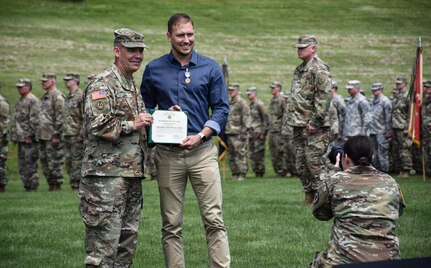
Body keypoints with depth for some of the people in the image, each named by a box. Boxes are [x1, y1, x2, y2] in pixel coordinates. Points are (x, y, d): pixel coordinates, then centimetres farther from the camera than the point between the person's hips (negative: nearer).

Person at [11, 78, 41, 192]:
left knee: (30, 165, -6)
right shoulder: (20, 102, 19)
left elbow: (35, 120, -17)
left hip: (29, 140, -9)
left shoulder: (33, 101, -11)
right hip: (21, 139, 9)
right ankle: (27, 187, 17)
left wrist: (30, 136, -19)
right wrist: (14, 136, 17)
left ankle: (33, 188, -1)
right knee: (22, 166, 11)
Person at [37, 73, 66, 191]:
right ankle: (51, 184, 17)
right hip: (43, 136, 10)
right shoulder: (44, 97, 19)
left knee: (54, 161, -6)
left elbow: (60, 117, -17)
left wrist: (56, 135, -20)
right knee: (44, 160, 11)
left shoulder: (57, 96, -11)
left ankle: (57, 185, -1)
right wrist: (38, 134, 21)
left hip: (52, 136, -10)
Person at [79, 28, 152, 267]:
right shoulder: (102, 84, -7)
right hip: (107, 174, -9)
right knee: (104, 241, -10)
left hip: (132, 174, 9)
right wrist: (132, 124, -14)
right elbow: (96, 124, -20)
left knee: (127, 242, 11)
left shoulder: (134, 88, 21)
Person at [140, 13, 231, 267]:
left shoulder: (210, 68, 4)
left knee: (214, 219, -5)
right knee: (171, 225, 4)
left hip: (203, 151, -1)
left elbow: (222, 108, 3)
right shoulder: (154, 69, 6)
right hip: (168, 153, 1)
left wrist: (201, 136, -11)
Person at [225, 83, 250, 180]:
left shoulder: (241, 103, -6)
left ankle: (242, 174, -7)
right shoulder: (230, 103, 20)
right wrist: (225, 130, 21)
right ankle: (235, 174, 13)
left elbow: (246, 117, -12)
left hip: (238, 134, -9)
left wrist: (244, 132, -17)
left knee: (240, 154, -8)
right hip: (229, 134, 9)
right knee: (231, 156, 9)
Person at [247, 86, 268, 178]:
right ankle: (256, 171, 12)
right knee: (252, 154, 7)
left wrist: (263, 132, -15)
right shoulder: (250, 105, 16)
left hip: (258, 133, -8)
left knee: (259, 153, -7)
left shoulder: (259, 104, -9)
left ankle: (260, 172, -3)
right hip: (251, 134, 8)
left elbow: (265, 119, -11)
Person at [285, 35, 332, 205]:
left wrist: (315, 121, -21)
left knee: (314, 161, -10)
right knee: (301, 163, 10)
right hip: (299, 125, 9)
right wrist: (290, 117, 17)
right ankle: (309, 195, 18)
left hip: (313, 127, -9)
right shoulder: (299, 69, 19)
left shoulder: (319, 69, -10)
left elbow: (324, 97, -18)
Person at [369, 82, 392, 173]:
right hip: (372, 131, 7)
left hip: (381, 131, -7)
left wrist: (388, 131, -13)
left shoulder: (385, 101, -9)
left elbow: (388, 117, -10)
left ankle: (385, 171, -1)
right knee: (374, 152, 13)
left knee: (382, 152, -6)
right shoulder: (371, 100, 12)